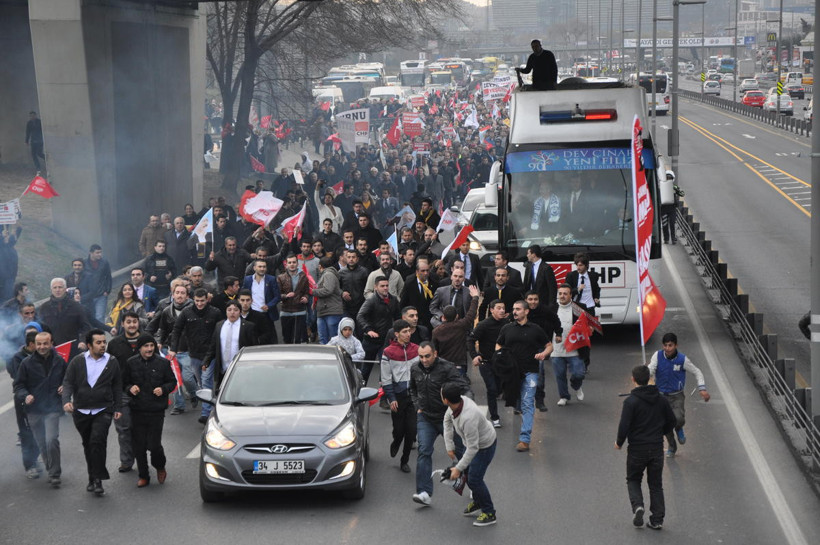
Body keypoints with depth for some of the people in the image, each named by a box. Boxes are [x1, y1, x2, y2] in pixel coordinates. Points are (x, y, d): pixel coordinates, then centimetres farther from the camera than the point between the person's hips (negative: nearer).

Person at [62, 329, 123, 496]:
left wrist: (117, 408, 7)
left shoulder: (112, 362, 3)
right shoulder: (77, 361, 2)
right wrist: (66, 401, -17)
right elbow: (68, 382, -1)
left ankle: (97, 479, -15)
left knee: (98, 441, -19)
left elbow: (117, 387, 10)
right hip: (81, 412, 2)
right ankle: (93, 478, 24)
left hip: (103, 410, -2)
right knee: (88, 445, 11)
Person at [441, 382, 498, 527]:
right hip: (471, 442, 9)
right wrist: (449, 446, 2)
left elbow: (473, 448, -35)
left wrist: (458, 468, -27)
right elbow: (447, 420, 2)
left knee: (474, 479, -6)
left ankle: (489, 513, 12)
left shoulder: (468, 417, -43)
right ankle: (477, 501, 41)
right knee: (466, 471, 19)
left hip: (485, 446, -9)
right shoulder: (459, 400, -19)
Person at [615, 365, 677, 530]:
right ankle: (657, 519, 9)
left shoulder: (631, 401, -15)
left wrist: (619, 442, -1)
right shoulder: (661, 399, 1)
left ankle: (637, 506, -8)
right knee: (656, 484, 13)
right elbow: (671, 422, 8)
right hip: (657, 448, 3)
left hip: (637, 449, -3)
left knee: (633, 480, 17)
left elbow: (624, 426, -19)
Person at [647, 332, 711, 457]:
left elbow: (697, 372, -3)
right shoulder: (658, 356, -12)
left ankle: (679, 429, 13)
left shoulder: (682, 359, -15)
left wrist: (702, 388, -12)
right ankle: (672, 447, 33)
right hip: (662, 395, 2)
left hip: (677, 395, -2)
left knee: (678, 419, -25)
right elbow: (650, 369, -22)